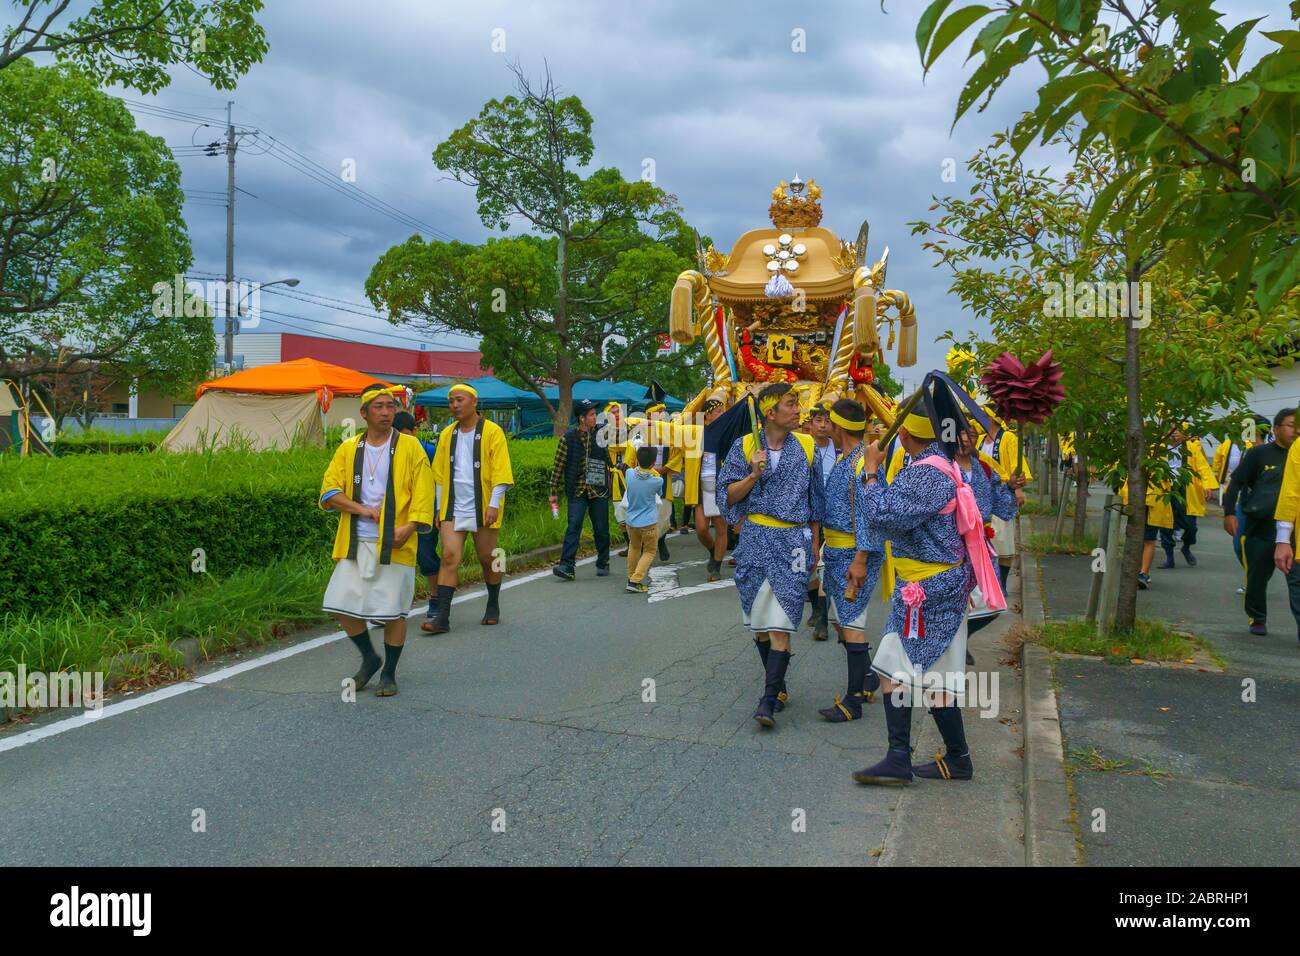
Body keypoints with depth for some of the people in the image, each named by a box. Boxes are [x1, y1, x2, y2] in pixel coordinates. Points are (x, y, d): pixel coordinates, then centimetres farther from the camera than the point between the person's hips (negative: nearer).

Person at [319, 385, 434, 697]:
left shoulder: (409, 447, 0)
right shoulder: (348, 449, 8)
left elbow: (423, 493, -4)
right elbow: (329, 491, 4)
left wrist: (410, 527, -18)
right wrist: (361, 509, -11)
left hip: (394, 544, -3)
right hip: (355, 543, 3)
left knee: (393, 611, 2)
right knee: (342, 605, 2)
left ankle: (389, 673, 20)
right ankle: (369, 658, 26)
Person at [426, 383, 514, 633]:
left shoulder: (492, 432, -4)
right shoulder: (447, 434, 10)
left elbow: (500, 472, -9)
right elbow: (440, 474, 15)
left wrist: (494, 504, -16)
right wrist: (439, 507, 11)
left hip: (482, 509, -3)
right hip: (453, 508, 3)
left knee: (488, 559, 10)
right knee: (449, 557, -7)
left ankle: (493, 607, 30)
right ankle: (442, 617, -8)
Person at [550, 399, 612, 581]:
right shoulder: (568, 438, -1)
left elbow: (610, 461, 15)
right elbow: (558, 466, 1)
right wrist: (553, 492, 0)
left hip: (599, 490, 2)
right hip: (577, 491, -2)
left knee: (601, 529, 7)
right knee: (573, 526, -11)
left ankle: (603, 564, 22)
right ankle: (567, 566, -12)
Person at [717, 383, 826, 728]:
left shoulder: (806, 446, 4)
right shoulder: (745, 446, 2)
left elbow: (816, 500, 10)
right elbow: (728, 496, 1)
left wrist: (814, 547, 9)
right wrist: (753, 475, -15)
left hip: (793, 541, -1)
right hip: (755, 539, 1)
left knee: (780, 623, -9)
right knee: (759, 621, 9)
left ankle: (769, 699, -7)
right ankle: (778, 685, 27)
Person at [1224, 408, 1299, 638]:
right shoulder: (1258, 454, -1)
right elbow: (1237, 482, -1)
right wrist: (1229, 513, -10)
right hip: (1259, 529, -1)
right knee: (1257, 578, 10)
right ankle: (1257, 619, 29)